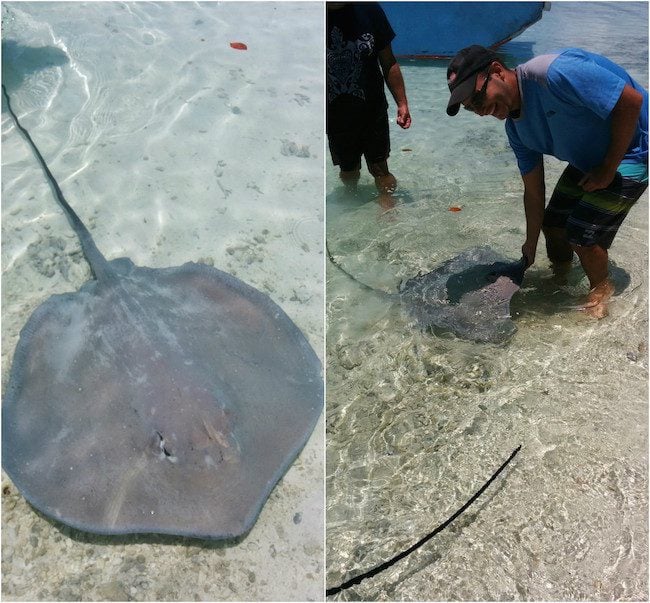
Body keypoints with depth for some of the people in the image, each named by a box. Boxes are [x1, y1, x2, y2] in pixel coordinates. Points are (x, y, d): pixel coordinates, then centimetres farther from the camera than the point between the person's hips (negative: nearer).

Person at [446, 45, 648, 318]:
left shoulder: (554, 73, -34)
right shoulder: (516, 127, -6)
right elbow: (533, 192, 1)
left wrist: (608, 169, -22)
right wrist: (530, 247, 6)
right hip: (588, 159, 8)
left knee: (582, 234, -11)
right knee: (553, 223, 9)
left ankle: (601, 289, 19)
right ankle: (560, 275, 39)